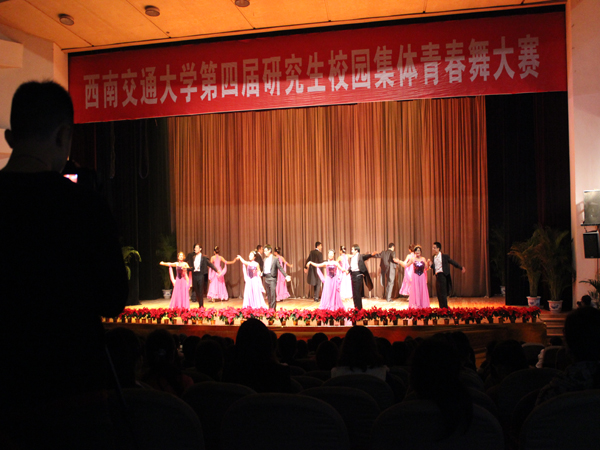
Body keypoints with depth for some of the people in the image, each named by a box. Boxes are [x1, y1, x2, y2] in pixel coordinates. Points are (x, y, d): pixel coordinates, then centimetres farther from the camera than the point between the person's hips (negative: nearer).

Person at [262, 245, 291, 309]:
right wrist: (262, 274, -4)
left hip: (272, 278, -5)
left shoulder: (275, 259, -3)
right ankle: (270, 308, 17)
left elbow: (280, 268, -5)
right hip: (266, 278, 6)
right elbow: (264, 269, 16)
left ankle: (273, 308, -5)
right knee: (268, 294, 9)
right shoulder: (264, 260, 13)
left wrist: (286, 276, -12)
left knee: (273, 294, -8)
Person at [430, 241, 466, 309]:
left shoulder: (444, 256, -7)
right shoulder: (434, 257, 11)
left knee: (443, 292, -7)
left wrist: (461, 268, -3)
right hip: (437, 276, 6)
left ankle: (445, 307, 2)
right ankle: (441, 308, 18)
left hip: (442, 275, -6)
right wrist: (431, 265, -4)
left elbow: (453, 262, 0)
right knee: (439, 293, 9)